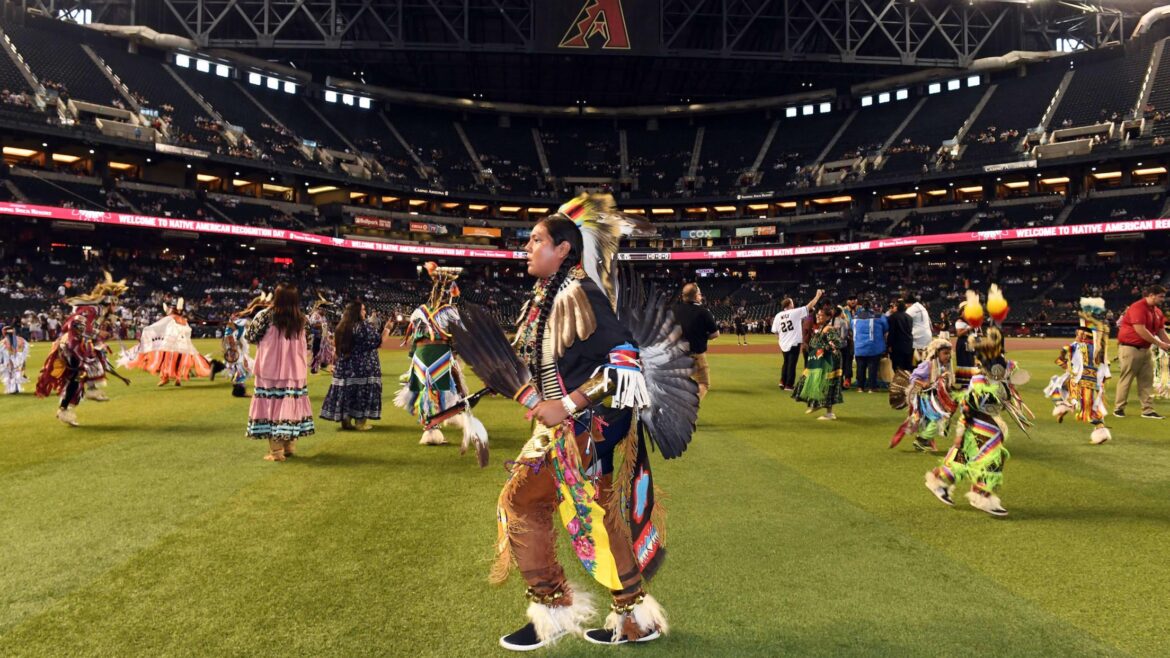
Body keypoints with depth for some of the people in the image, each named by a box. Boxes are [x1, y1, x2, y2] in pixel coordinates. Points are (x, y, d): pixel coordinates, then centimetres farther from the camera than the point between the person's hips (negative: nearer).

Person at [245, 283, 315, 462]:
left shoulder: (266, 315, -11)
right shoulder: (300, 319, 2)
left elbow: (249, 336, 0)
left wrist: (258, 315, 12)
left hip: (271, 372, -4)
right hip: (295, 371, 4)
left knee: (273, 407, 0)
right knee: (291, 406, 12)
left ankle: (276, 452, 0)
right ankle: (290, 447, 19)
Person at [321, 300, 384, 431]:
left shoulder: (341, 327, 7)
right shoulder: (363, 326, -13)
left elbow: (338, 348, 13)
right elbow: (378, 342, -11)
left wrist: (335, 364, 22)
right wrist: (387, 329, 3)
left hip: (344, 366, 6)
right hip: (362, 367, -6)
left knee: (346, 391, 8)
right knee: (362, 391, 0)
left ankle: (346, 421, 11)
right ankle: (360, 422, 2)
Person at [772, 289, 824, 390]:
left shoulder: (778, 316, 1)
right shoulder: (795, 312, -10)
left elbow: (775, 331, 3)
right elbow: (810, 306, -7)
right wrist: (818, 295, 2)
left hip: (784, 343, 5)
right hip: (794, 343, -5)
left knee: (786, 362, 22)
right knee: (792, 363, 2)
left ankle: (783, 382, 21)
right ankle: (789, 385, 4)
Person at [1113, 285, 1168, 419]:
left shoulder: (1158, 312, 11)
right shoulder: (1138, 307, -17)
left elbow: (1161, 332, 14)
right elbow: (1140, 330, -23)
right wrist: (1159, 344, -19)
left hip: (1145, 349, 9)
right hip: (1130, 348, -9)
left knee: (1147, 380, 7)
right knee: (1126, 378, -2)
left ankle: (1147, 410, 11)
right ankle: (1119, 408, 7)